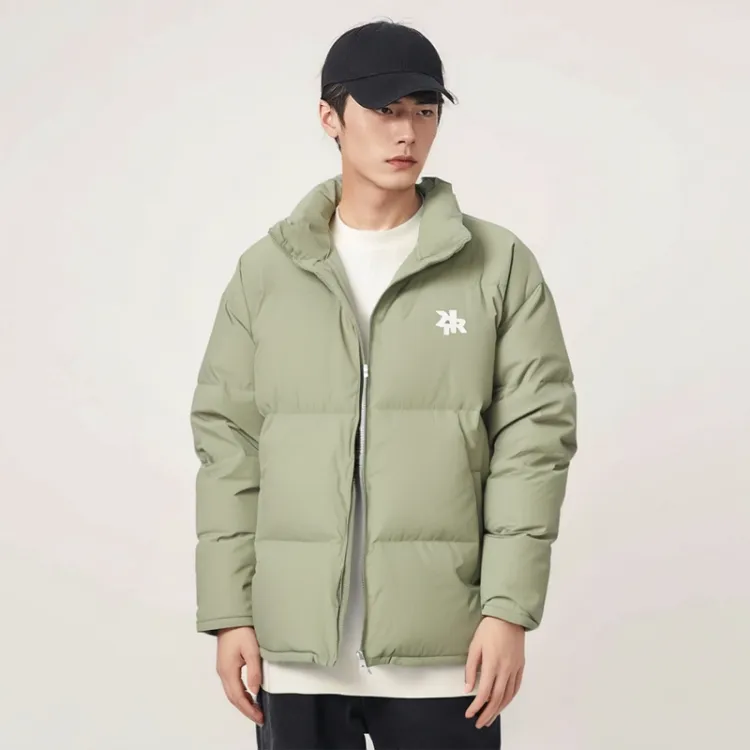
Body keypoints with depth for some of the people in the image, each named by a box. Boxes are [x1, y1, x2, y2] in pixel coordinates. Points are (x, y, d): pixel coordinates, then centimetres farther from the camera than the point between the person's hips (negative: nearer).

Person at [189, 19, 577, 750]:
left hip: (441, 648, -1)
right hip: (296, 647, 2)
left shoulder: (500, 265, 2)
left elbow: (534, 439, -1)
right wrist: (229, 611, 1)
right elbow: (228, 444, 6)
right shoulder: (265, 270, 6)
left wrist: (509, 608, -8)